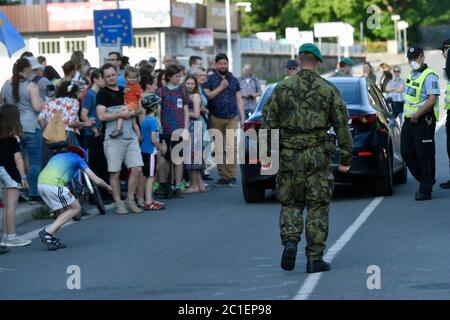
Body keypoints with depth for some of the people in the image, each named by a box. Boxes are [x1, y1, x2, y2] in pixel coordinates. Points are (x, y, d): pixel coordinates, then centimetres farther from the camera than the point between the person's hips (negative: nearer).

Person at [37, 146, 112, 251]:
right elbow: (97, 180, 17)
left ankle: (51, 238, 11)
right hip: (54, 184, -7)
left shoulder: (57, 156, 33)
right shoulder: (78, 159, 17)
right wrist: (108, 188, 36)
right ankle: (48, 232, -4)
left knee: (66, 210, 20)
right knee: (76, 208, 8)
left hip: (41, 183, 7)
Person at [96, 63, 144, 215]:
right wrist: (121, 114, -12)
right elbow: (101, 116, -13)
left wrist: (131, 111, 2)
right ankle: (119, 203, 8)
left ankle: (130, 199, 14)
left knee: (137, 169, 0)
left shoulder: (125, 90, 17)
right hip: (114, 138, -5)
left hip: (130, 136, 5)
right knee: (115, 172, -1)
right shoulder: (103, 93, -1)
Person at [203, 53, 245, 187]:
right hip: (216, 119, -1)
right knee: (218, 150, 2)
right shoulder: (210, 79, 4)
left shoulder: (234, 80, 13)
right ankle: (223, 176, 9)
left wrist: (242, 117, 9)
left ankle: (232, 175, -4)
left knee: (231, 148, -9)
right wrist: (220, 88, -11)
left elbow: (239, 100, 15)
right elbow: (207, 96, -7)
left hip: (232, 118, 1)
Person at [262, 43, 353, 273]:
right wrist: (345, 157, 9)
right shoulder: (329, 90, 1)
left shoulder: (282, 88, 1)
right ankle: (315, 258, 4)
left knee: (290, 203, 15)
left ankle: (290, 241, -8)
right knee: (318, 206, 5)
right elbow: (342, 125, 2)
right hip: (319, 155, -1)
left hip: (289, 154, 1)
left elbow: (269, 123, 0)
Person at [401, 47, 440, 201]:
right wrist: (408, 115, 13)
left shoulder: (430, 76, -13)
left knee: (425, 155, -4)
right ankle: (424, 180, 25)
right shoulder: (411, 74, 14)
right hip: (409, 119, 9)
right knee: (406, 152, 10)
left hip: (424, 120, -9)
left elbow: (432, 100, -22)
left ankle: (426, 190, 2)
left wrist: (416, 116, -21)